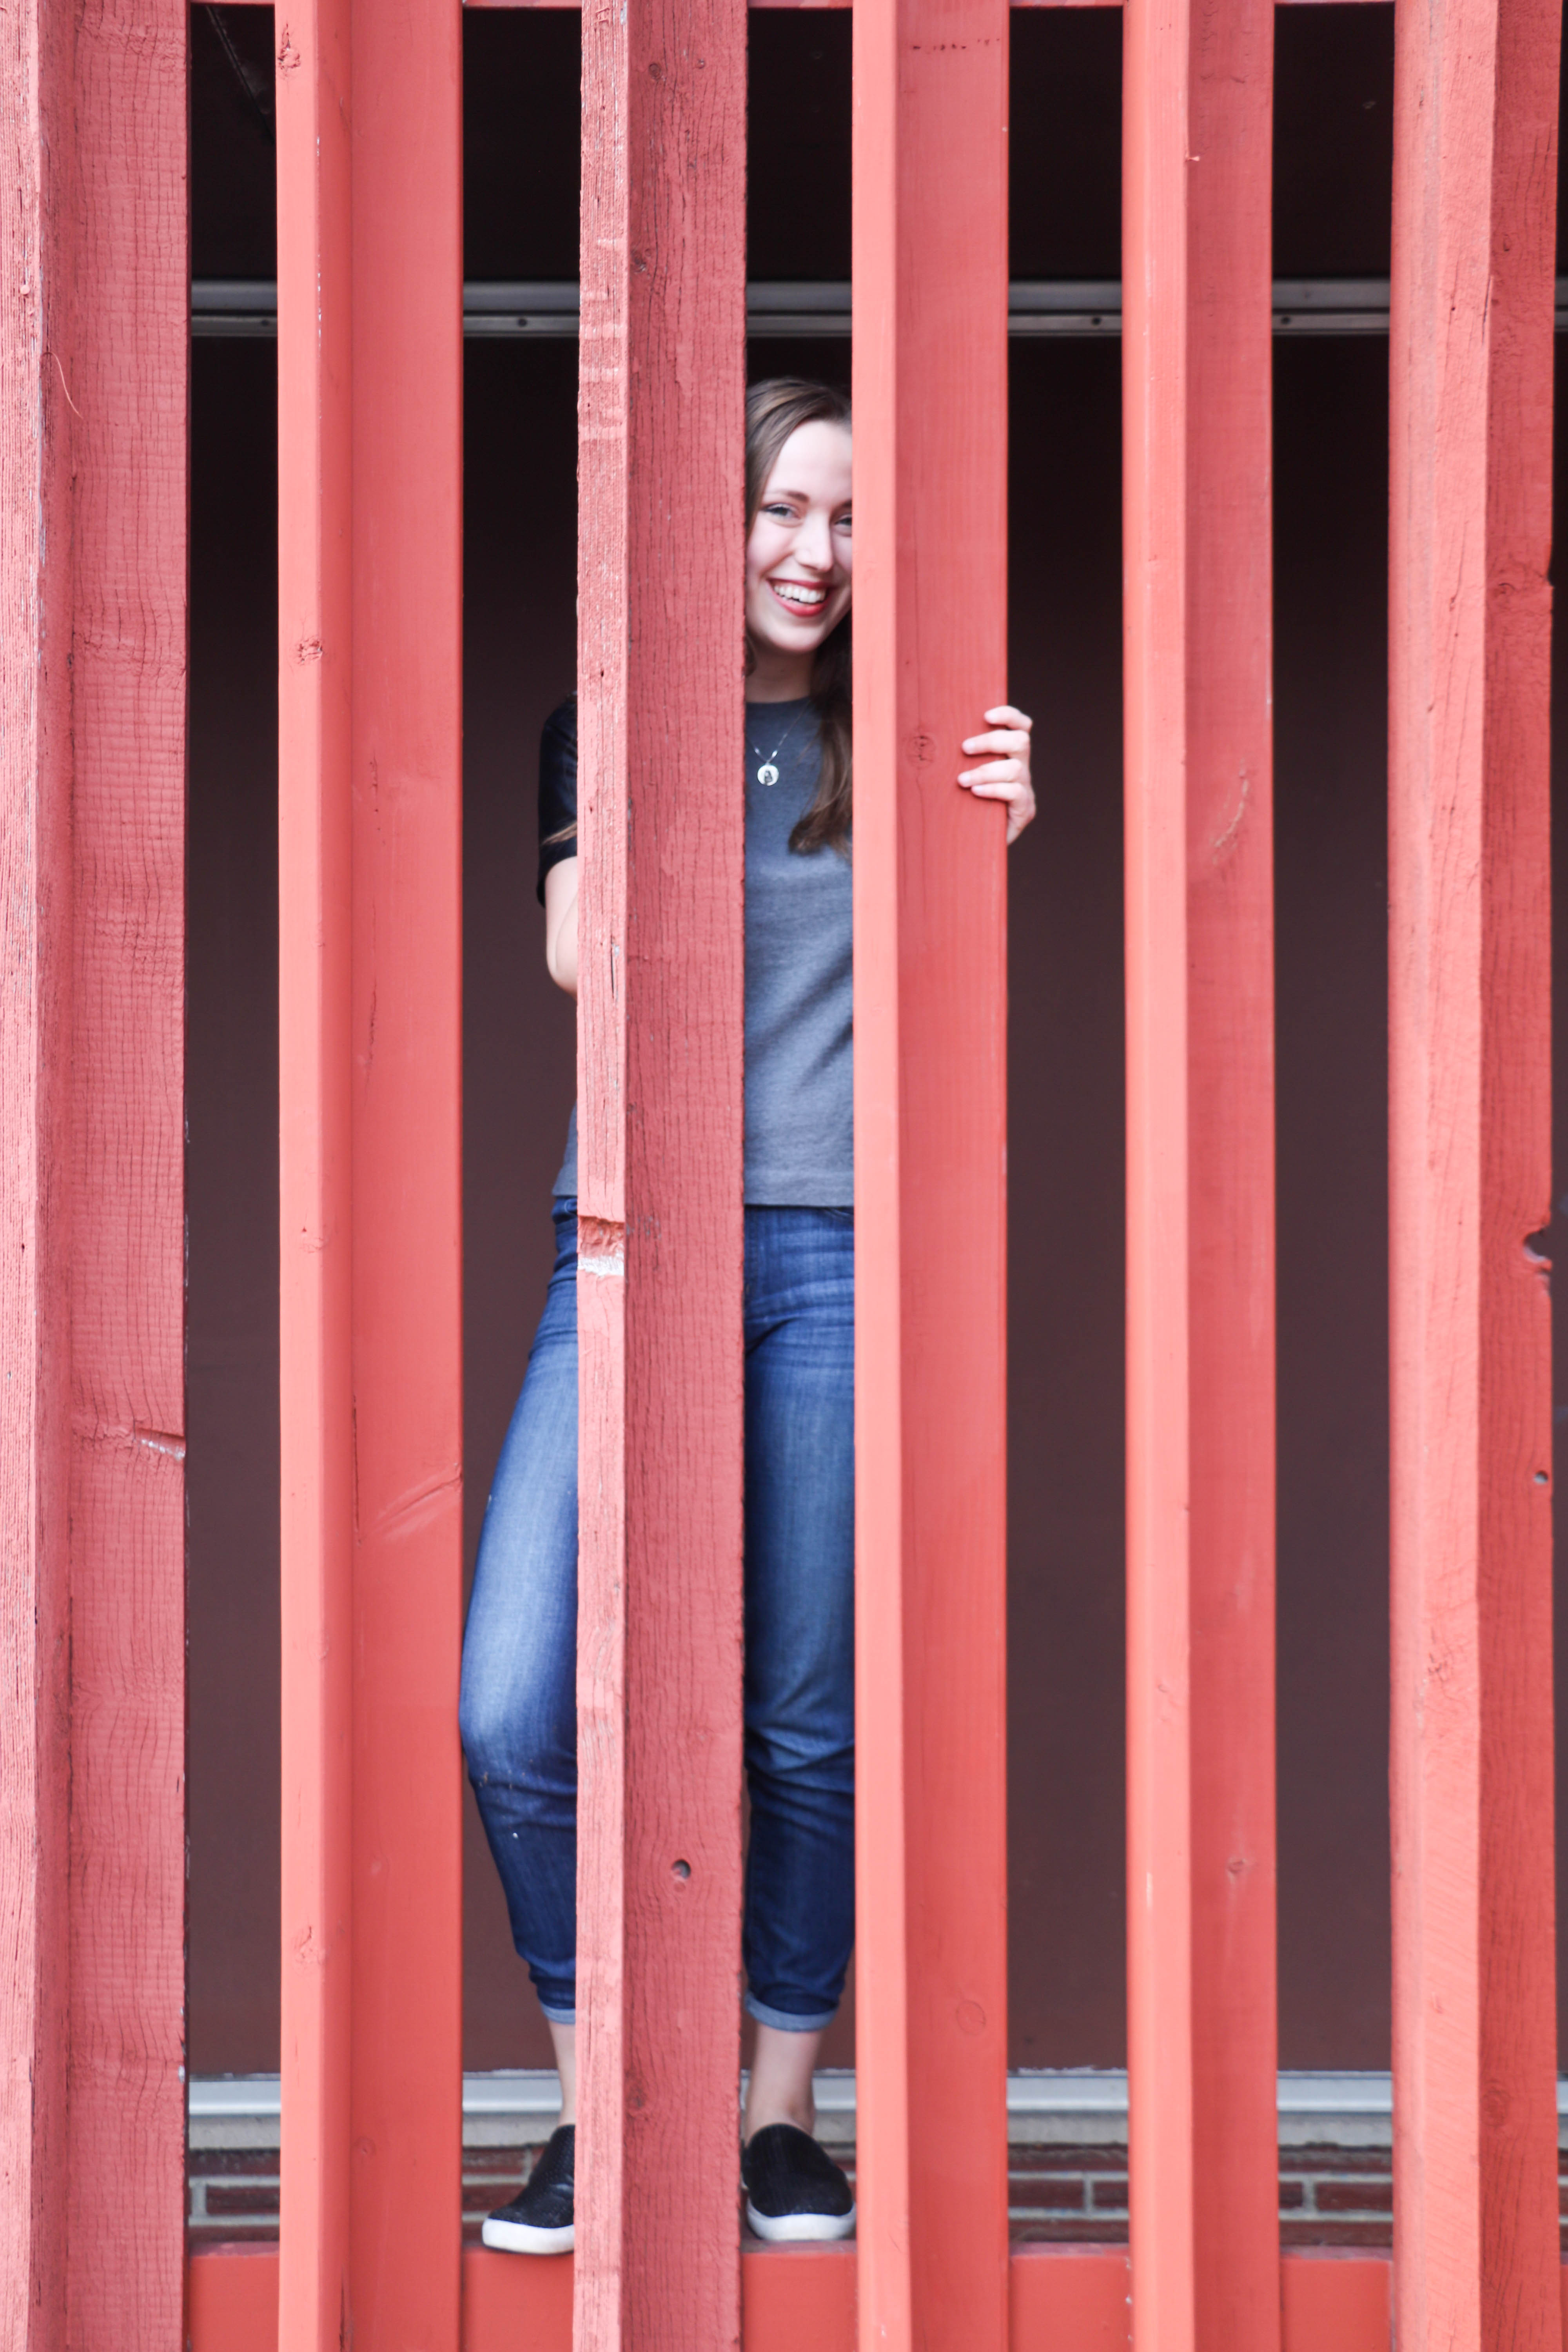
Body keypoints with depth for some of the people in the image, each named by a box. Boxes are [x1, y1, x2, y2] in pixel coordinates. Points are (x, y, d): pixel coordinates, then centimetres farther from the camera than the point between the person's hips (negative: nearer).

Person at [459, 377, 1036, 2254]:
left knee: (810, 1722, 3)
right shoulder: (603, 726, 11)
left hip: (835, 1249, 0)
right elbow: (577, 951, -4)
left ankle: (783, 2111, 19)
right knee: (513, 1712, -10)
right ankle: (595, 2098, 9)